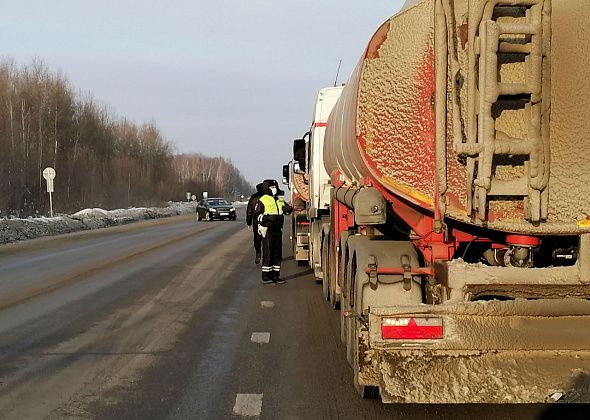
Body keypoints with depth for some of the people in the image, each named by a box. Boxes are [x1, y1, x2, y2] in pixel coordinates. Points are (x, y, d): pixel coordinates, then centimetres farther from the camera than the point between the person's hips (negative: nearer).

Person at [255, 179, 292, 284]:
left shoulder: (280, 200, 15)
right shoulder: (262, 200, -4)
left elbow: (288, 209, 20)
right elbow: (257, 214, -7)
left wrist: (288, 209, -4)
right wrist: (267, 217, -22)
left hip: (277, 230, 7)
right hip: (267, 231, -7)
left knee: (278, 254, 9)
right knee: (268, 254, -6)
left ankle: (275, 275, 16)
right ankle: (266, 276, -2)